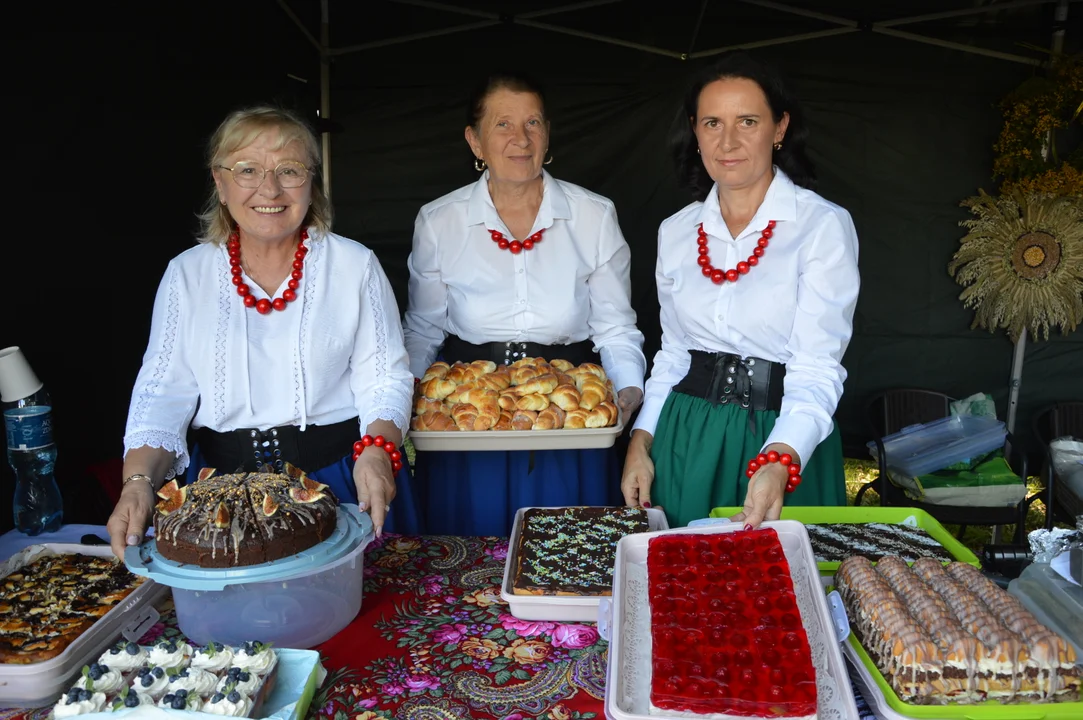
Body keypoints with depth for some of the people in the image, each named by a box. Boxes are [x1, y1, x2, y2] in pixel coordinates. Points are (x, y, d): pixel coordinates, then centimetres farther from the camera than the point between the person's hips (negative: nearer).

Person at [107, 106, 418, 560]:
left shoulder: (355, 265, 1)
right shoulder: (187, 274, 6)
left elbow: (384, 378, -1)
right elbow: (162, 391, 3)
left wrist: (376, 452, -19)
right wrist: (139, 480, -13)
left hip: (340, 478, -1)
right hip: (223, 486, 2)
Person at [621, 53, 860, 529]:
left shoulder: (824, 226, -10)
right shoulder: (675, 232, 5)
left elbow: (817, 370, -16)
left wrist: (778, 463, -31)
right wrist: (641, 442, 2)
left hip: (785, 440, -4)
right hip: (684, 439, 4)